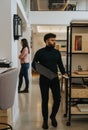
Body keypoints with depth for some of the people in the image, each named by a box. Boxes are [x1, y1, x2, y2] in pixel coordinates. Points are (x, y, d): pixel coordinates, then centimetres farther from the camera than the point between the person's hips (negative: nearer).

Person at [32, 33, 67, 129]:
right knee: (45, 100, 4)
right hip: (44, 79, -3)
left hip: (55, 79, 3)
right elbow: (33, 64, 1)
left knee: (57, 99, 1)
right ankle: (45, 119, 22)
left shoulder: (57, 52, 8)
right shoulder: (40, 52, -2)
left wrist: (64, 73, -2)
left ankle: (53, 116, 27)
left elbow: (60, 64, 13)